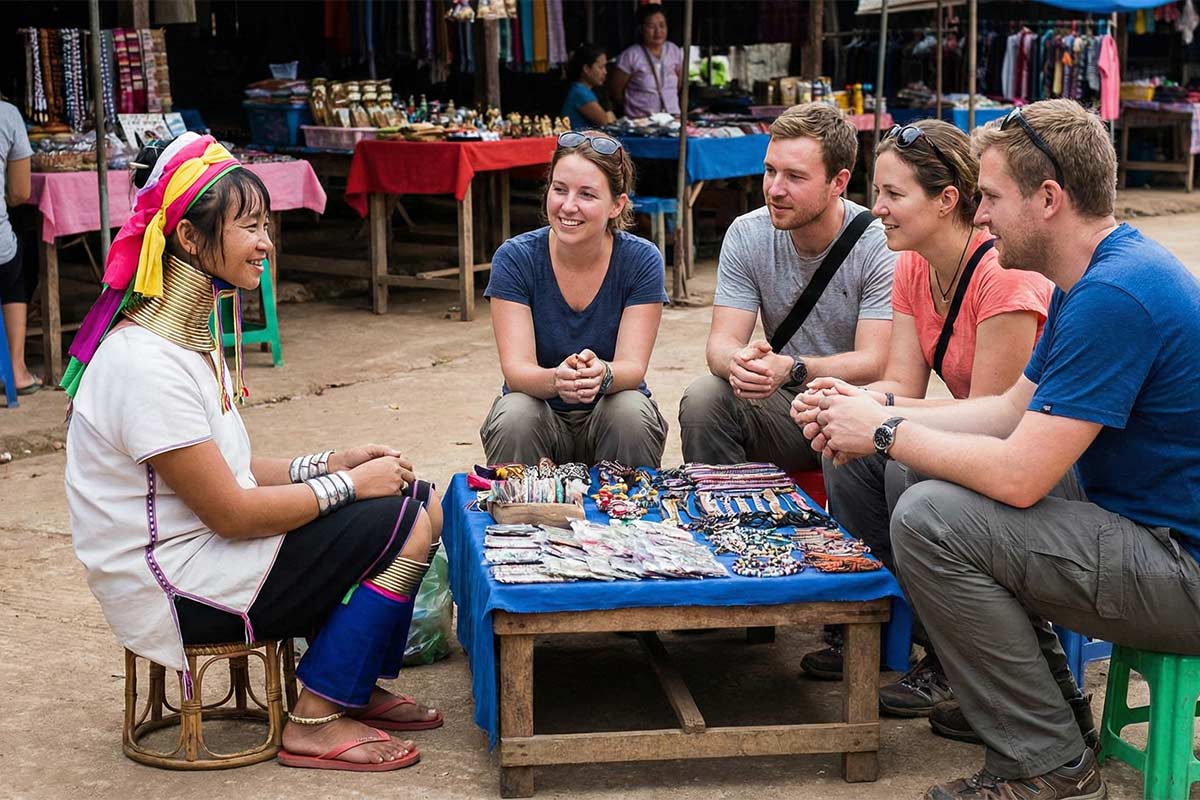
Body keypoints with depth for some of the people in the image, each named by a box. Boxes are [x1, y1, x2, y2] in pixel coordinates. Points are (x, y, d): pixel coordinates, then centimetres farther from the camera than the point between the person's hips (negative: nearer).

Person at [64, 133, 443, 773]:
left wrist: (330, 463, 1)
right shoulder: (147, 365, -24)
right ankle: (313, 723, -4)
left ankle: (355, 688, 13)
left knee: (416, 497, 4)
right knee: (407, 522, -15)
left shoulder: (187, 336, 9)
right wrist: (349, 484, -12)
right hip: (177, 592, -10)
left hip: (209, 546, 10)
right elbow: (232, 513, -22)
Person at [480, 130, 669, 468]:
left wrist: (601, 375, -42)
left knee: (632, 412, -30)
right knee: (514, 417, -31)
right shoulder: (515, 258, -12)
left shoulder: (641, 261, -11)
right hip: (540, 414, 0)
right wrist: (556, 379, -43)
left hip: (611, 416, 1)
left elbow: (632, 367, -17)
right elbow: (516, 369, -19)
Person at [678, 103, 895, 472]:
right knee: (702, 397, -24)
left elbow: (874, 363, -20)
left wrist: (792, 369, -39)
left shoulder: (880, 246, -13)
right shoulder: (746, 235, -2)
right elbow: (721, 342, -8)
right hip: (783, 404, 4)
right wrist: (739, 361, -35)